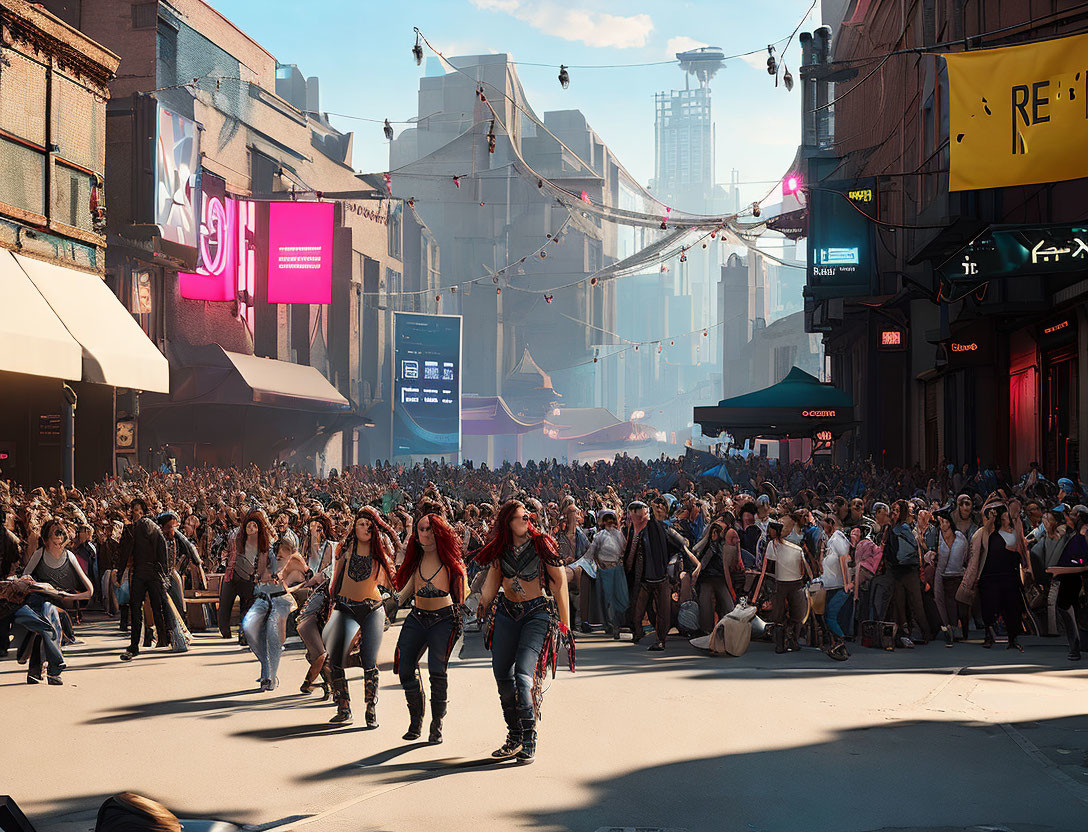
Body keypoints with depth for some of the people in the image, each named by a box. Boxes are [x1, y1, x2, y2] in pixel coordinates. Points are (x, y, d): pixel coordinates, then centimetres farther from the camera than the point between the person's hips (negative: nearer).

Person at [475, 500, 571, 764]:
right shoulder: (500, 550, 3)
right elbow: (491, 584, 14)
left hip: (538, 613, -5)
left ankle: (529, 740, -7)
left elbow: (560, 584, -7)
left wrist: (564, 624, -6)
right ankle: (515, 736, 17)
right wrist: (480, 614, 11)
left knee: (524, 674, -17)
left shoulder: (542, 544, -9)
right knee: (502, 675, 3)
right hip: (506, 613, 5)